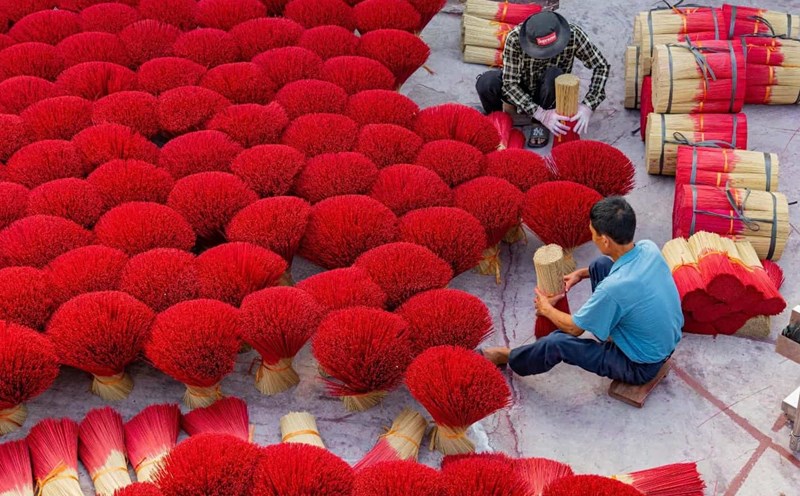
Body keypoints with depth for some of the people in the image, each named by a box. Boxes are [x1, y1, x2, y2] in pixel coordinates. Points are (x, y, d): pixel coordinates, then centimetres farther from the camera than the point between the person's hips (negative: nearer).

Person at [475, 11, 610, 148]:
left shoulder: (574, 35, -28)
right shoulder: (514, 39, -31)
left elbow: (602, 66, -19)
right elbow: (510, 84, -29)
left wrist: (587, 106, -33)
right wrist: (541, 114, -40)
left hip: (550, 93, 1)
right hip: (519, 91, -1)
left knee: (553, 75, -35)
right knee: (486, 83, -32)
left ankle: (540, 125, -10)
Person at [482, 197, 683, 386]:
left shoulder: (614, 287, -35)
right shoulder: (649, 248, -14)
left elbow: (574, 328, -16)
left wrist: (546, 309, 3)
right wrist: (582, 273, 10)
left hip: (641, 366, -7)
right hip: (667, 340, 7)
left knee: (556, 343, -3)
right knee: (601, 265, 9)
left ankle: (509, 358, 28)